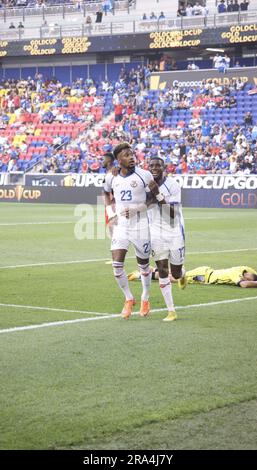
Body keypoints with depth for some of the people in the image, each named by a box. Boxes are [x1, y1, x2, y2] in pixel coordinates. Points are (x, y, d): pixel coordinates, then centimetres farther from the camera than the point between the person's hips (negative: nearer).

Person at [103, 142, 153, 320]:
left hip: (140, 225, -3)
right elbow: (107, 192, 25)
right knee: (117, 264, -9)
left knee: (143, 265, 9)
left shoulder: (144, 175, -9)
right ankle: (129, 299, 10)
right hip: (120, 225, 3)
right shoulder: (112, 177, 3)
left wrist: (136, 208, -17)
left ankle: (145, 299, 30)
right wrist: (109, 210, 11)